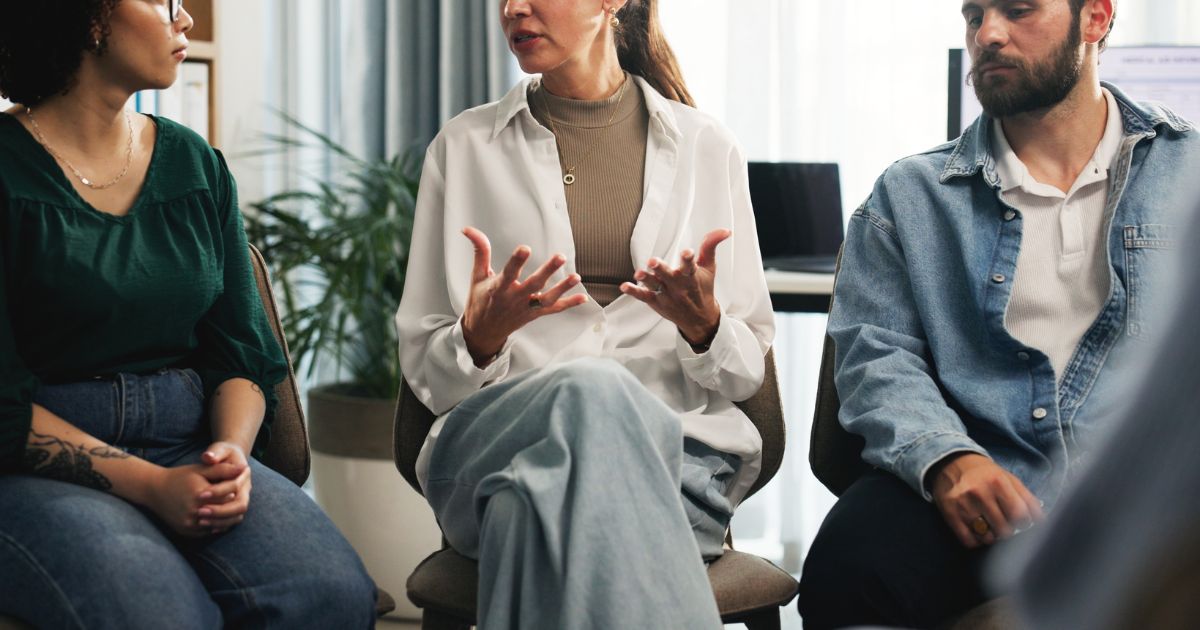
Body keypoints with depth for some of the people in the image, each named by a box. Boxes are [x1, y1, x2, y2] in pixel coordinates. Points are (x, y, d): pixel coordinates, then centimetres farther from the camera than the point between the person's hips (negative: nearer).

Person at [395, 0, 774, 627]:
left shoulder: (706, 148, 14)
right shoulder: (465, 147, 14)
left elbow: (747, 369, 16)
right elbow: (425, 370, 12)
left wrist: (704, 329, -8)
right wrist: (479, 337, -12)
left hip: (677, 441, -1)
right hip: (496, 430, 1)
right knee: (591, 388, -37)